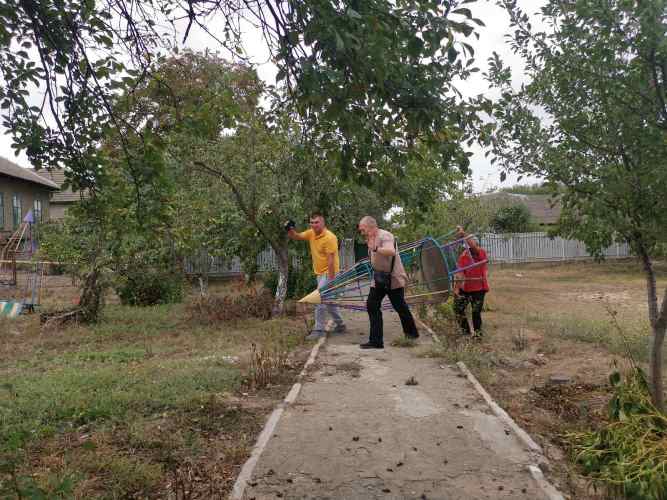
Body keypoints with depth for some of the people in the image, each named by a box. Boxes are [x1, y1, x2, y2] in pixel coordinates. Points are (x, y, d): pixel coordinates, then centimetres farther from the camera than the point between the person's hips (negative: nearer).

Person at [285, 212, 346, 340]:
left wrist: (331, 279, -25)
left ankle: (319, 330, -4)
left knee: (319, 300, -11)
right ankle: (340, 325, 31)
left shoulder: (329, 237, -20)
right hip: (320, 273, 9)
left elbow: (331, 259, -23)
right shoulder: (311, 233, 3)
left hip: (328, 273, -9)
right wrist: (290, 229, -14)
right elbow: (296, 236, 9)